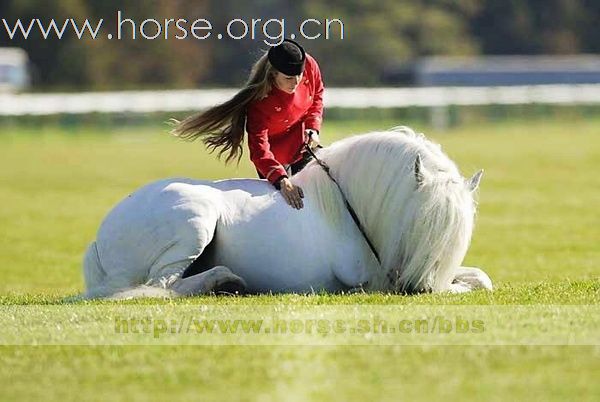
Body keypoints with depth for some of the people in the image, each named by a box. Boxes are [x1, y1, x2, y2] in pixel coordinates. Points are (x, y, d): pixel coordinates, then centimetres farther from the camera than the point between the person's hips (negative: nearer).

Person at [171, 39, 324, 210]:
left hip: (304, 145, 5)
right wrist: (281, 180, -59)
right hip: (275, 154, -4)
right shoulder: (259, 100, -40)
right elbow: (259, 149, -43)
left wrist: (313, 127, -17)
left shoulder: (309, 65, -26)